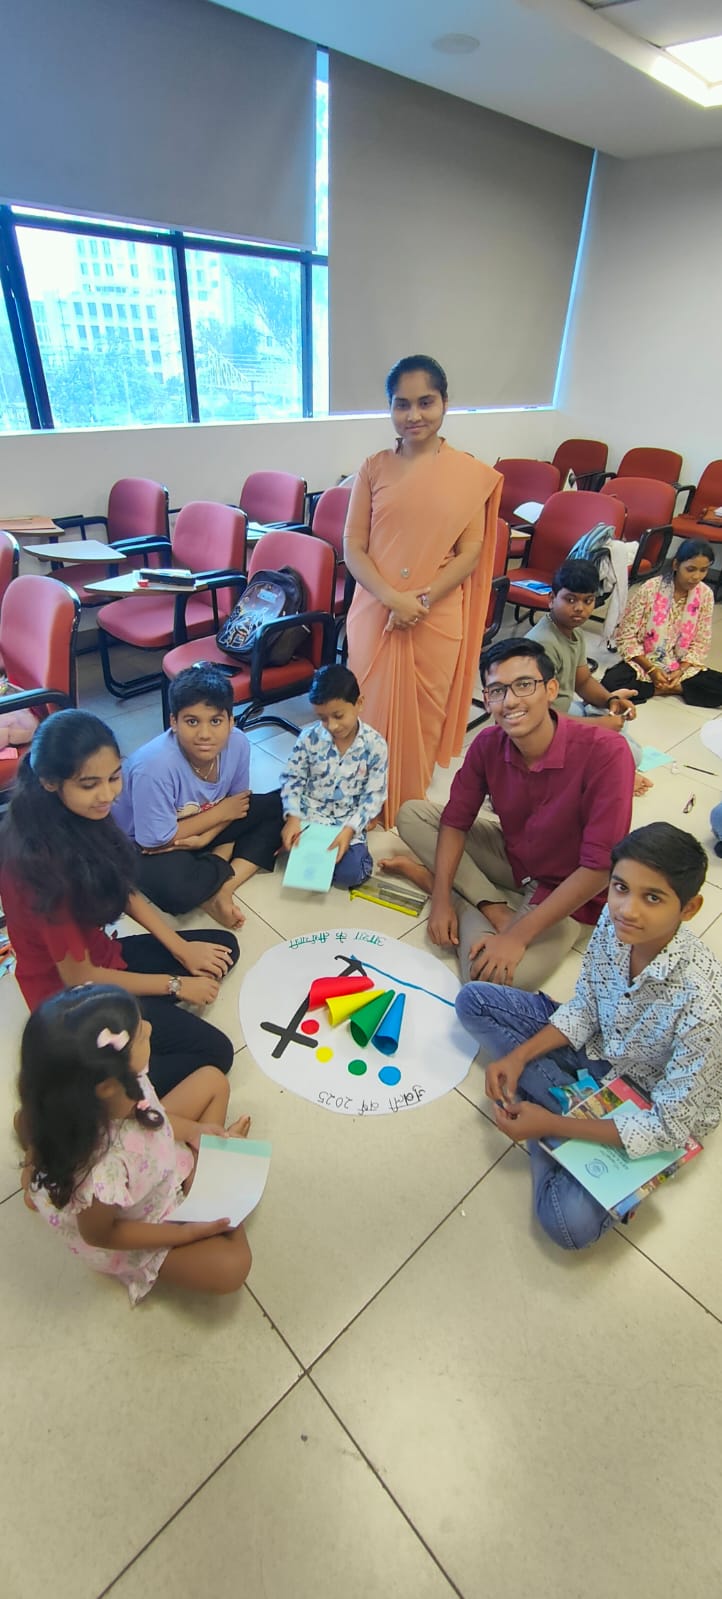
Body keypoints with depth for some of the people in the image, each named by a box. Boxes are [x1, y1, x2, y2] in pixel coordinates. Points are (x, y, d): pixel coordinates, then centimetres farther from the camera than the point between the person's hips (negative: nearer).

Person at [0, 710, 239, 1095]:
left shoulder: (83, 817, -11)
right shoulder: (41, 860, -34)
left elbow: (124, 891, 4)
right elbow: (78, 977, -24)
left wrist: (181, 948, -2)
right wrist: (175, 984, -14)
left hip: (102, 956, 8)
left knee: (224, 947, 12)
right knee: (214, 1051, -7)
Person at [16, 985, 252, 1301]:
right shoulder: (101, 1172, -46)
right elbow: (99, 1234, -24)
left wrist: (192, 1130, -9)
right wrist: (187, 1232, -16)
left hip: (157, 1157, 5)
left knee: (212, 1080, 3)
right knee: (231, 1267, -11)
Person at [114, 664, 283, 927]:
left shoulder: (237, 743, -19)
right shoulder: (156, 766, -35)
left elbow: (236, 805, -2)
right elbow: (156, 840, -26)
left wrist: (207, 836, -22)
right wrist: (219, 813, -18)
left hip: (198, 827, 7)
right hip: (143, 844, -6)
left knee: (280, 806, -8)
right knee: (180, 890, -38)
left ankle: (221, 890, -15)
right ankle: (221, 859, -5)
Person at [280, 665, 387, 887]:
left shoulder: (375, 745, -13)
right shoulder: (309, 737, -10)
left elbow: (374, 796, -10)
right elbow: (292, 779, -2)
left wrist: (350, 829, -23)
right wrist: (292, 817, -19)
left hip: (347, 822, -1)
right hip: (308, 815, 1)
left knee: (350, 873, -20)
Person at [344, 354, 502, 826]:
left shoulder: (470, 473, 0)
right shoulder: (375, 468, 4)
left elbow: (470, 552, -2)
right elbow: (353, 547, 0)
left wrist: (423, 600, -16)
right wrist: (392, 597, -16)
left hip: (437, 618, -1)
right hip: (375, 613, 1)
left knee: (423, 716, 10)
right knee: (373, 711, 9)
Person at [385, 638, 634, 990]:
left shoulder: (606, 752, -31)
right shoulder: (487, 744, -15)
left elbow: (600, 868, -31)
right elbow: (456, 820, -3)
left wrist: (518, 937, -29)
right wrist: (441, 899, -15)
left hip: (567, 891, -5)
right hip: (510, 857, 6)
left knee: (494, 975, -29)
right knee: (411, 814, -3)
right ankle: (494, 907, -10)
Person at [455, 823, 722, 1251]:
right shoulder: (615, 923, -21)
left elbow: (668, 1127, -26)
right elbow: (584, 1008, -4)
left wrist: (550, 1124, -24)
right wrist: (518, 1056, -14)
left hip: (654, 1117, -5)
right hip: (597, 1050, 5)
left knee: (571, 1222, -27)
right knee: (474, 1000, -1)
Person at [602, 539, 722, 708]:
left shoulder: (705, 594, -5)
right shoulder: (648, 590, -15)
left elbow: (701, 643, 0)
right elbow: (626, 637, -12)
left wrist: (680, 671, -17)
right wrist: (651, 669, -19)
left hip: (683, 666, 2)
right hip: (643, 662, -2)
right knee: (610, 684, -32)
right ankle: (674, 688, -14)